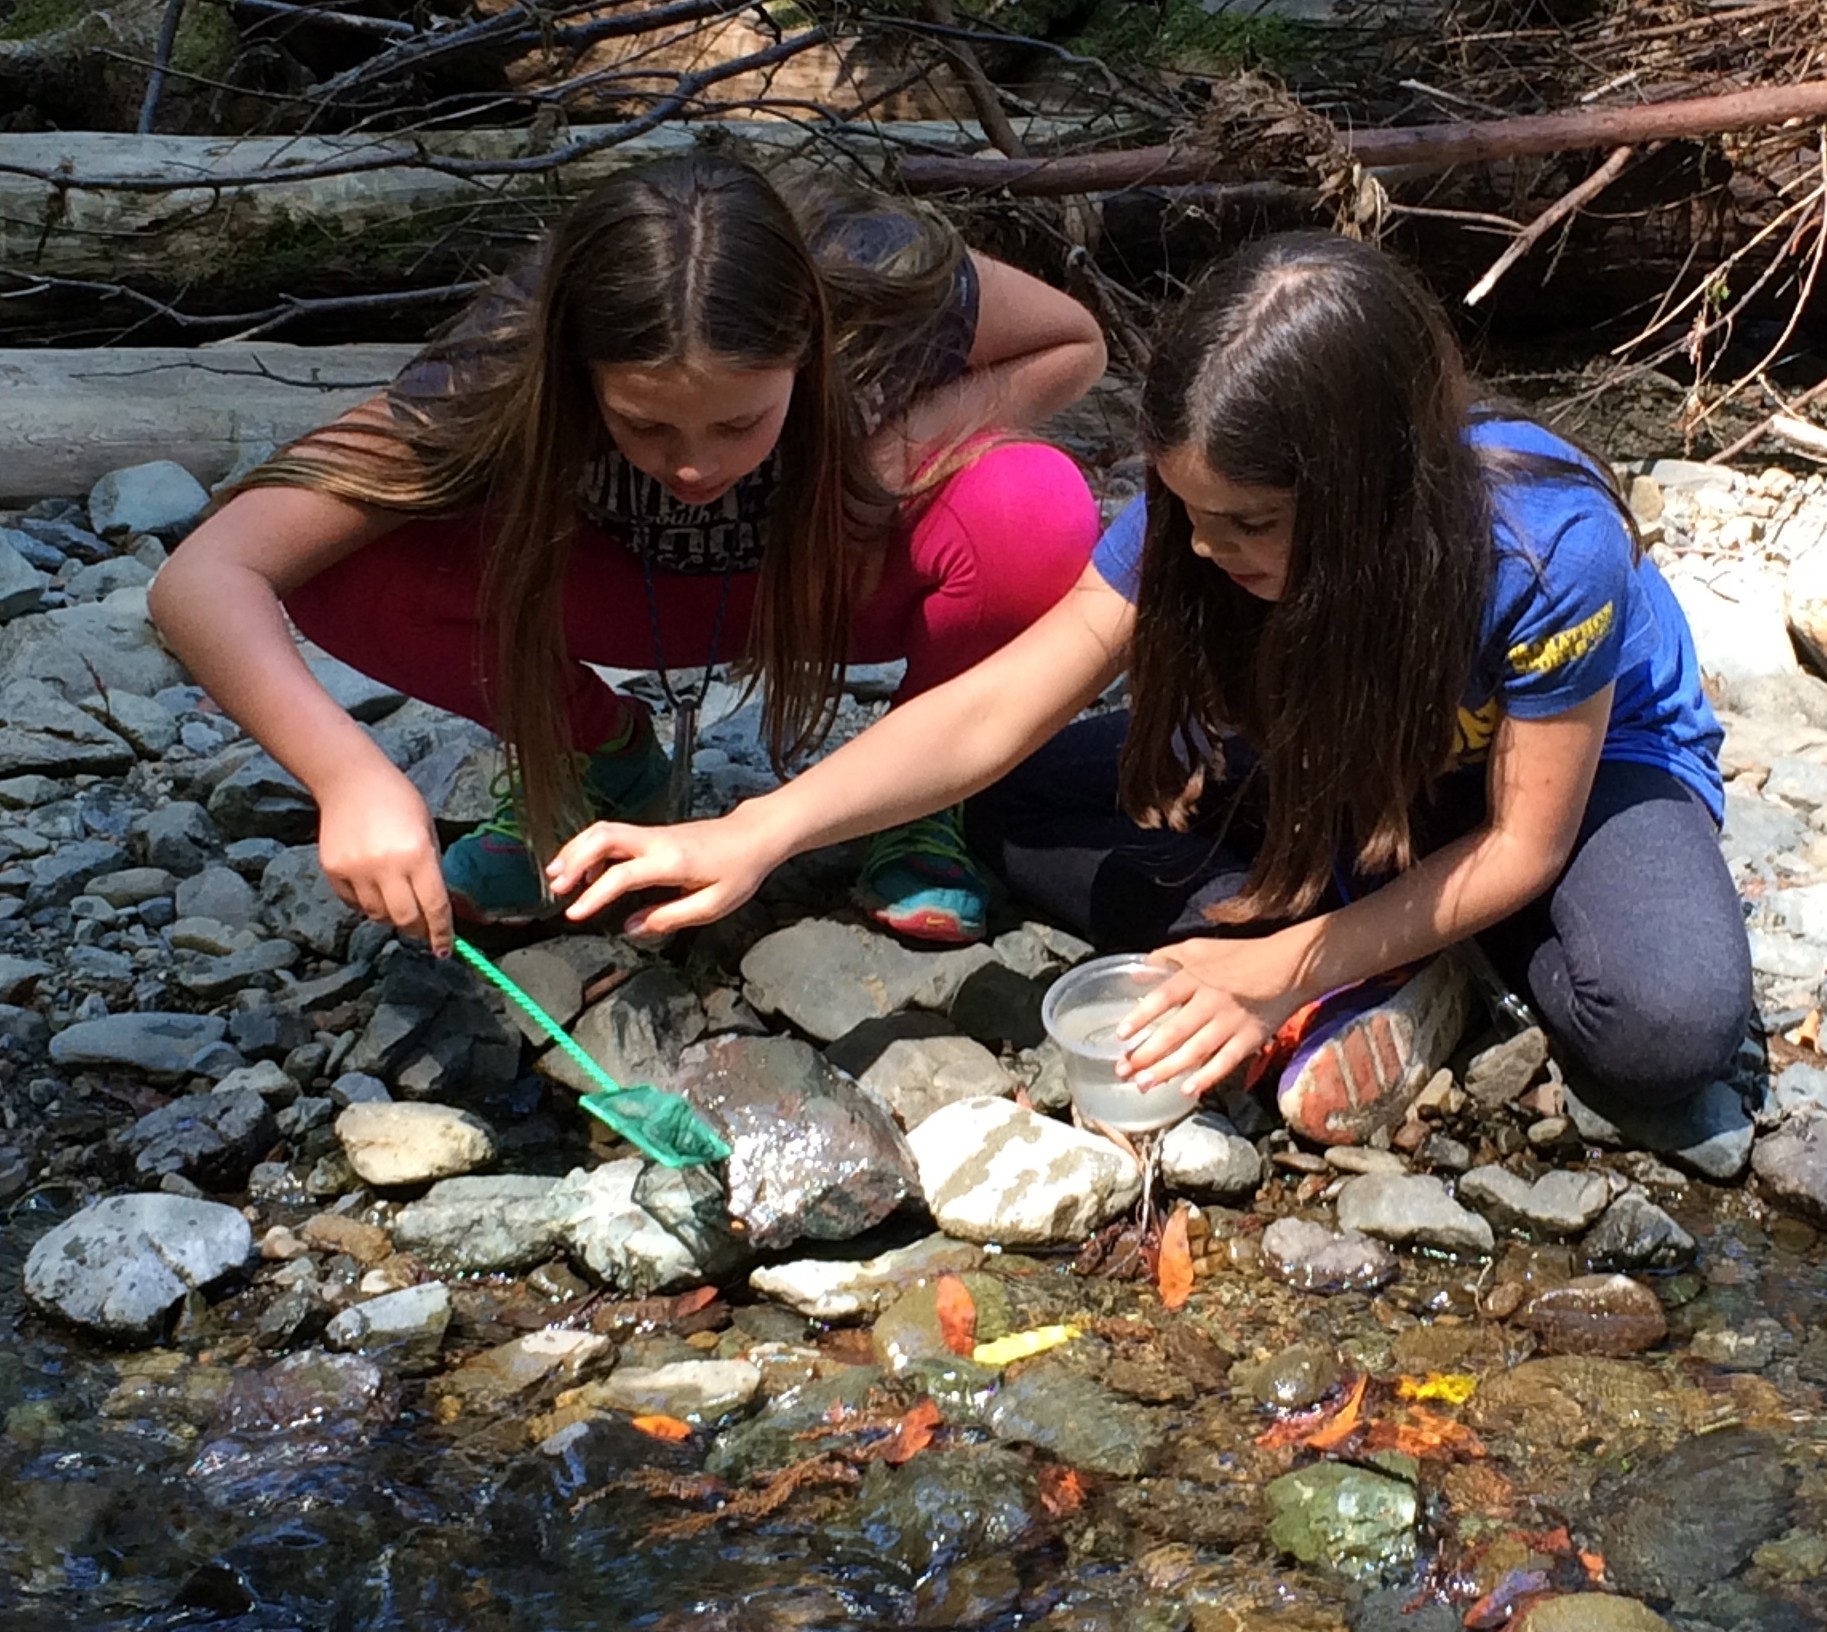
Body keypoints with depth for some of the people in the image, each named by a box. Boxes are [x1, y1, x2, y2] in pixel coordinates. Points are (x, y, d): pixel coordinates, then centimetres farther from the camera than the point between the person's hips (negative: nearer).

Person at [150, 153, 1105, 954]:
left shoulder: (883, 286, -34)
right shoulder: (507, 380, -35)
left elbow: (1074, 345, -11)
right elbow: (203, 580, -39)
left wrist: (910, 440, -30)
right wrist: (351, 777, -56)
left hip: (839, 581, 0)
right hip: (632, 590, 1)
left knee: (1036, 515, -35)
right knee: (347, 570, -28)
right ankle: (599, 756, 2)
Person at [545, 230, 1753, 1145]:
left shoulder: (1549, 546, -37)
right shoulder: (1204, 511, -26)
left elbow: (1524, 842, -25)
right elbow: (995, 713, -27)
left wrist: (1289, 968, -32)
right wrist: (758, 833, -40)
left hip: (1583, 762, -4)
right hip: (1340, 762, 4)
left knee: (1668, 1026, -37)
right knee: (1020, 810, -16)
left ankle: (1351, 964, -12)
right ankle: (1373, 969, -19)